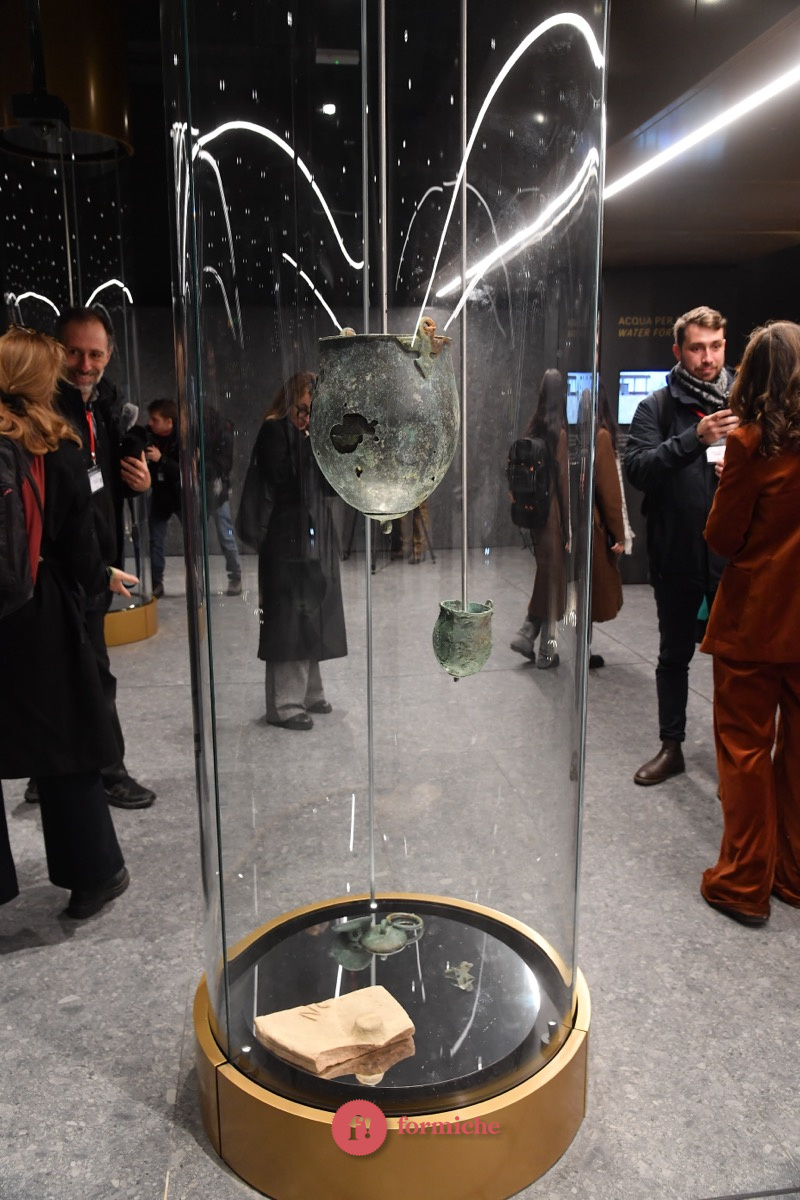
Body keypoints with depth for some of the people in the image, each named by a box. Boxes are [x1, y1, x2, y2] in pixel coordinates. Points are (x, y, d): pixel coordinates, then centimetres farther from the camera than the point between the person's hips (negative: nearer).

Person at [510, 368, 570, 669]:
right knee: (552, 576, 3)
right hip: (553, 511, -6)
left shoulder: (534, 428, 4)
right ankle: (547, 650, 12)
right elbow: (564, 481, -14)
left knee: (544, 572, 18)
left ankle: (527, 634, 16)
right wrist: (569, 529, -11)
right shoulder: (559, 431, -14)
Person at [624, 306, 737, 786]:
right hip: (676, 555, 0)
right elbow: (636, 468, -15)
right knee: (674, 656, 14)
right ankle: (672, 747, 29)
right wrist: (694, 438, -26)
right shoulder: (657, 407, -1)